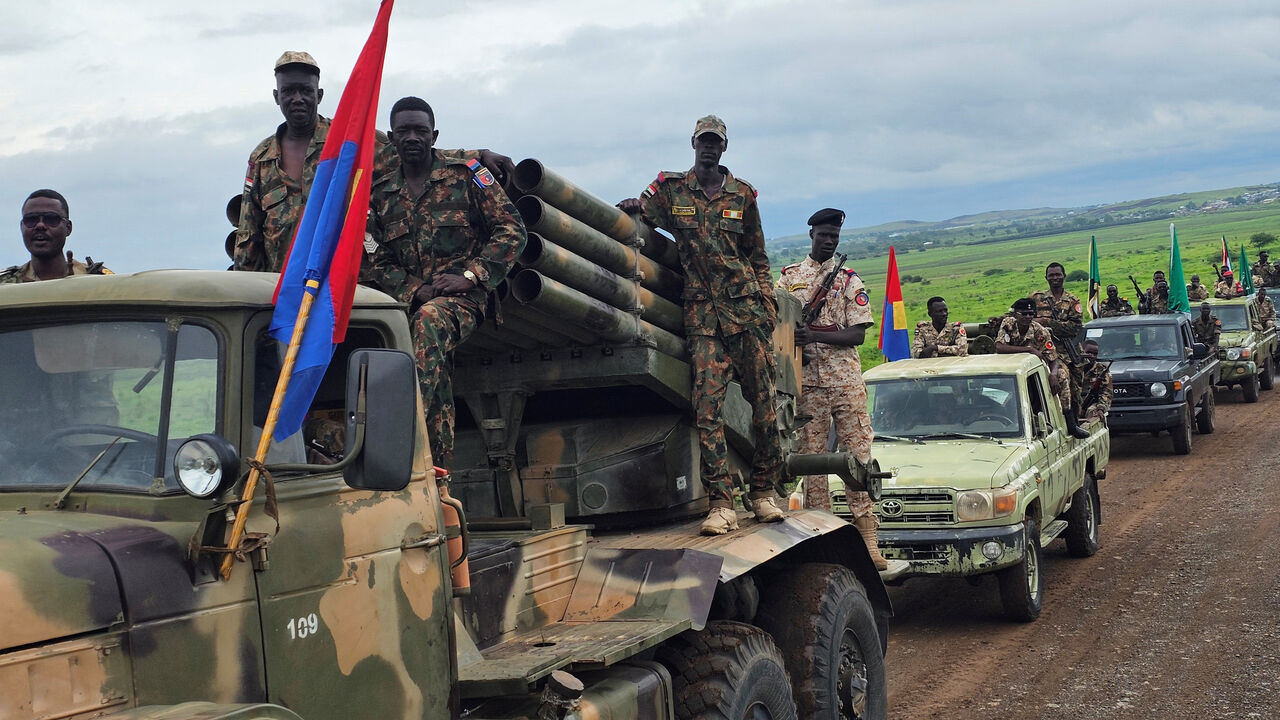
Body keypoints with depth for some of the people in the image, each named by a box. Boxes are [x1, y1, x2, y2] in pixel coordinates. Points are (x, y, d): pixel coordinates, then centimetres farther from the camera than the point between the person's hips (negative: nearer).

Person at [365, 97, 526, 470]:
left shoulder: (467, 175, 6)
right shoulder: (379, 194, 15)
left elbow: (511, 230, 1)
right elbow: (378, 262, 12)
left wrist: (469, 275, -9)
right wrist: (413, 291, -8)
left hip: (462, 298, -4)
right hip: (407, 301, 4)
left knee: (430, 320, -37)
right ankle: (439, 459, -23)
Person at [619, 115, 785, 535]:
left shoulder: (742, 194, 13)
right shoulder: (670, 189, 10)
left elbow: (758, 257, 17)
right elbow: (639, 213, 14)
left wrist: (767, 301, 7)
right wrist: (633, 206, -10)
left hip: (747, 308, 1)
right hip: (702, 312, -1)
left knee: (762, 402, 2)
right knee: (708, 407, -11)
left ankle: (764, 492, 15)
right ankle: (721, 504, -11)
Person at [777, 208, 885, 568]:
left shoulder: (850, 281, 9)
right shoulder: (788, 277, 12)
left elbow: (858, 334, -1)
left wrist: (815, 335, -15)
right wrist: (791, 343, -10)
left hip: (846, 379, -1)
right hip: (806, 380, 1)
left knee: (859, 454, -4)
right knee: (811, 457, 1)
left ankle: (867, 541, -3)